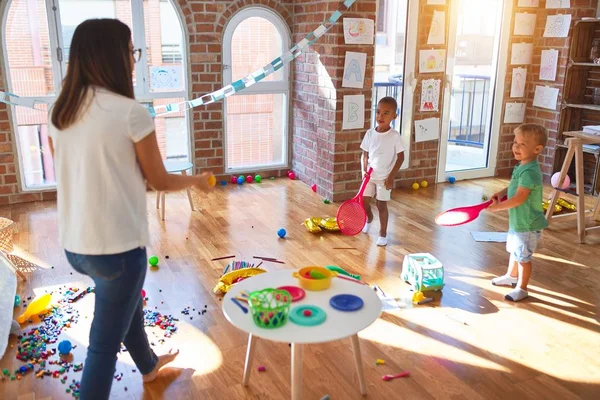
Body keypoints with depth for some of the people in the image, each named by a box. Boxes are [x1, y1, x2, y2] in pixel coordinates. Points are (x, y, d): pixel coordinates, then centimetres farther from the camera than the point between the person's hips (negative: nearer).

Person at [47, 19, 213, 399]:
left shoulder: (60, 112, 4)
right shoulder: (131, 112, -17)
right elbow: (160, 181, -7)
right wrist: (197, 179, 13)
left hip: (75, 244, 8)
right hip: (116, 246, -8)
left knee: (127, 302, 30)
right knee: (105, 340, 6)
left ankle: (149, 365, 54)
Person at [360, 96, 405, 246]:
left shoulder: (395, 136, -12)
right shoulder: (370, 133, -2)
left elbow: (400, 157, -8)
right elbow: (365, 154, 6)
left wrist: (391, 176, -12)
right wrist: (365, 170, -9)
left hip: (385, 177, -3)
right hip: (370, 175, 4)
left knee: (382, 205, 1)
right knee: (364, 200, 6)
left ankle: (383, 234, 17)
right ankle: (369, 218, 39)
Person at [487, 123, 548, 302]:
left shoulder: (529, 172, -28)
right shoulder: (521, 167, 3)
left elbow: (519, 198, -31)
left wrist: (498, 206, -22)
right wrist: (502, 192, 0)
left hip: (527, 225, -10)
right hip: (517, 221, 10)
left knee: (523, 257, 3)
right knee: (514, 250, 26)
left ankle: (521, 288, 18)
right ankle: (511, 276, 46)